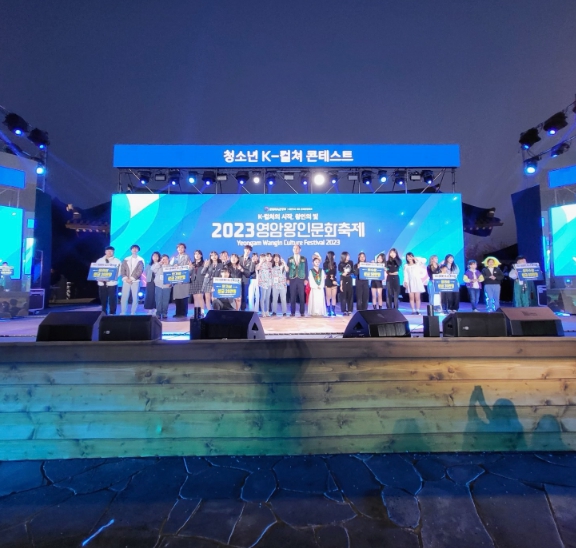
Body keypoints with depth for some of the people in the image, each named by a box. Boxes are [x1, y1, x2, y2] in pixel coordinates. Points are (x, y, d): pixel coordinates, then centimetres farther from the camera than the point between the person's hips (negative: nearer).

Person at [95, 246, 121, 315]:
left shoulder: (117, 261, 4)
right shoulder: (99, 261, 13)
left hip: (112, 283, -3)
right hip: (102, 283, 3)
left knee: (112, 299, -3)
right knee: (103, 300, 9)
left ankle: (112, 314, 5)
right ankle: (104, 314, 18)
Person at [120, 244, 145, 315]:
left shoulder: (140, 260, 4)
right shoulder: (126, 259, 11)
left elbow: (140, 271, -6)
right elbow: (122, 270, 6)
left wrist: (131, 279, -13)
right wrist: (125, 278, -10)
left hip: (135, 281, -2)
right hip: (126, 281, 2)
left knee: (135, 298, -1)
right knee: (124, 298, 0)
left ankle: (133, 313, 7)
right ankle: (122, 313, 9)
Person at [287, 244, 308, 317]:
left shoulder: (304, 259, 8)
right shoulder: (289, 259, 9)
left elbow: (306, 269, 6)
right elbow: (288, 269, 7)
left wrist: (306, 279, -2)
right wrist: (287, 279, -2)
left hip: (301, 280, 0)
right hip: (292, 280, 0)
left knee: (302, 297, 0)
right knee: (292, 297, 0)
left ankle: (302, 312, 7)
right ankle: (292, 312, 6)